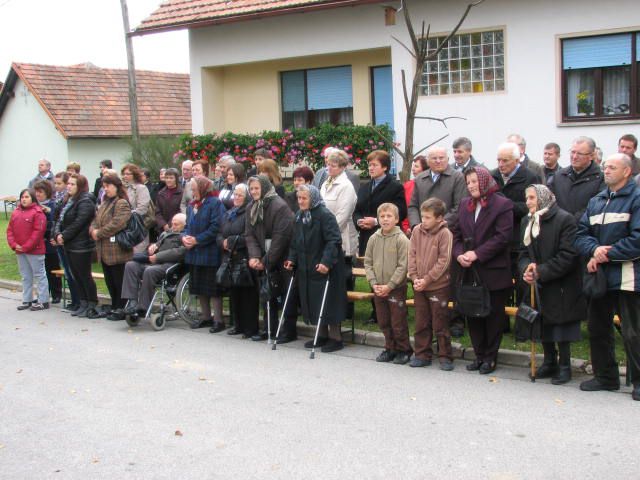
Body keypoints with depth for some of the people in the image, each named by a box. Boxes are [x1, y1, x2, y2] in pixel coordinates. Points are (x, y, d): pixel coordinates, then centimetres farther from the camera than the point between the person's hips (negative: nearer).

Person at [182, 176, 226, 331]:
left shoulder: (215, 203, -12)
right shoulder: (191, 205, 12)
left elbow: (216, 228, -18)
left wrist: (197, 240, -17)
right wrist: (184, 236, -3)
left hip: (210, 253, -8)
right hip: (194, 253, 8)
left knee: (213, 288, -3)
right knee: (199, 286, 13)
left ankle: (218, 320, 3)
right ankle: (206, 316, 25)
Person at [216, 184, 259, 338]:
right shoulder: (228, 213, 17)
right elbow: (220, 234, 16)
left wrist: (233, 241, -13)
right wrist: (223, 243, -5)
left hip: (245, 259, -8)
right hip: (230, 259, 8)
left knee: (247, 294, -4)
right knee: (234, 293, 11)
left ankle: (250, 328, 3)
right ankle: (238, 325, 21)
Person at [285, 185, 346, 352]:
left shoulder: (325, 215, -14)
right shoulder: (299, 216, 10)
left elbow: (334, 241, -20)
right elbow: (295, 241, 18)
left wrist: (326, 262, -28)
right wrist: (292, 259, 6)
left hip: (325, 269, -7)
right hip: (306, 268, 7)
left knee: (327, 304, -2)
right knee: (313, 302, 11)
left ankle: (335, 338, 8)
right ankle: (322, 335, 23)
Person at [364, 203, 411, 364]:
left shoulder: (402, 239, -11)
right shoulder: (374, 238, 3)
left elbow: (402, 266, -13)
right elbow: (368, 263, 6)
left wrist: (389, 286, -16)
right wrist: (374, 283, -6)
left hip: (397, 288, -5)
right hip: (378, 289, 5)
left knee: (398, 323, 2)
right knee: (384, 323, 14)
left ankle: (403, 350, 18)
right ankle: (390, 348, 28)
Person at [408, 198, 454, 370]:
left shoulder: (445, 234, -12)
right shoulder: (417, 230, 2)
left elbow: (444, 261, -14)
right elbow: (412, 255, 4)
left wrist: (426, 280, -16)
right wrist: (415, 277, -7)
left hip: (438, 286, -5)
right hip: (419, 286, 5)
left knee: (440, 324, 2)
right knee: (421, 323, 12)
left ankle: (445, 356, 13)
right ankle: (423, 354, 22)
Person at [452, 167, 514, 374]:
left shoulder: (503, 205, -8)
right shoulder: (464, 204, 11)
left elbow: (503, 237, -16)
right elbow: (456, 232, 10)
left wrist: (477, 254, -19)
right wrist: (459, 254, -8)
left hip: (494, 272, -5)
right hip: (470, 271, 6)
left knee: (493, 316, 5)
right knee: (473, 314, 10)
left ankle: (490, 357, 15)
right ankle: (479, 355, 22)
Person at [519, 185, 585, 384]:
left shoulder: (564, 220, -14)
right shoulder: (527, 222, 8)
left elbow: (568, 256, -18)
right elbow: (524, 252, 8)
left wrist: (540, 271, -20)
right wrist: (526, 268, -14)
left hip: (561, 287, -6)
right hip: (539, 286, 7)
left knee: (561, 327, 0)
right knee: (543, 325, 13)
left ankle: (564, 366, 12)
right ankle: (549, 362, 27)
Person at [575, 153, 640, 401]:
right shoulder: (595, 201, 14)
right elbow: (581, 234, 8)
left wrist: (606, 255, -15)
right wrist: (594, 249, -13)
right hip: (599, 276, 7)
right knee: (597, 328, 14)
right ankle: (605, 376, 27)